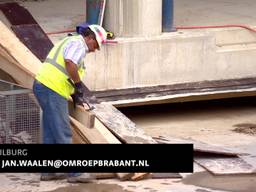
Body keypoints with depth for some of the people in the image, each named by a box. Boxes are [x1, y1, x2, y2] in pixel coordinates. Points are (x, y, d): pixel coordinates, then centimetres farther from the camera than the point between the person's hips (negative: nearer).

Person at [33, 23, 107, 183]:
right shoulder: (78, 44, -7)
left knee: (50, 133, 14)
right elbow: (70, 63, -27)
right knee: (63, 133, -6)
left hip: (42, 86, 10)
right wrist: (79, 84, -15)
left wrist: (75, 95, 33)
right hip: (53, 90, -10)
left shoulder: (69, 41, 25)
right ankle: (74, 172, -4)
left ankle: (48, 172, 18)